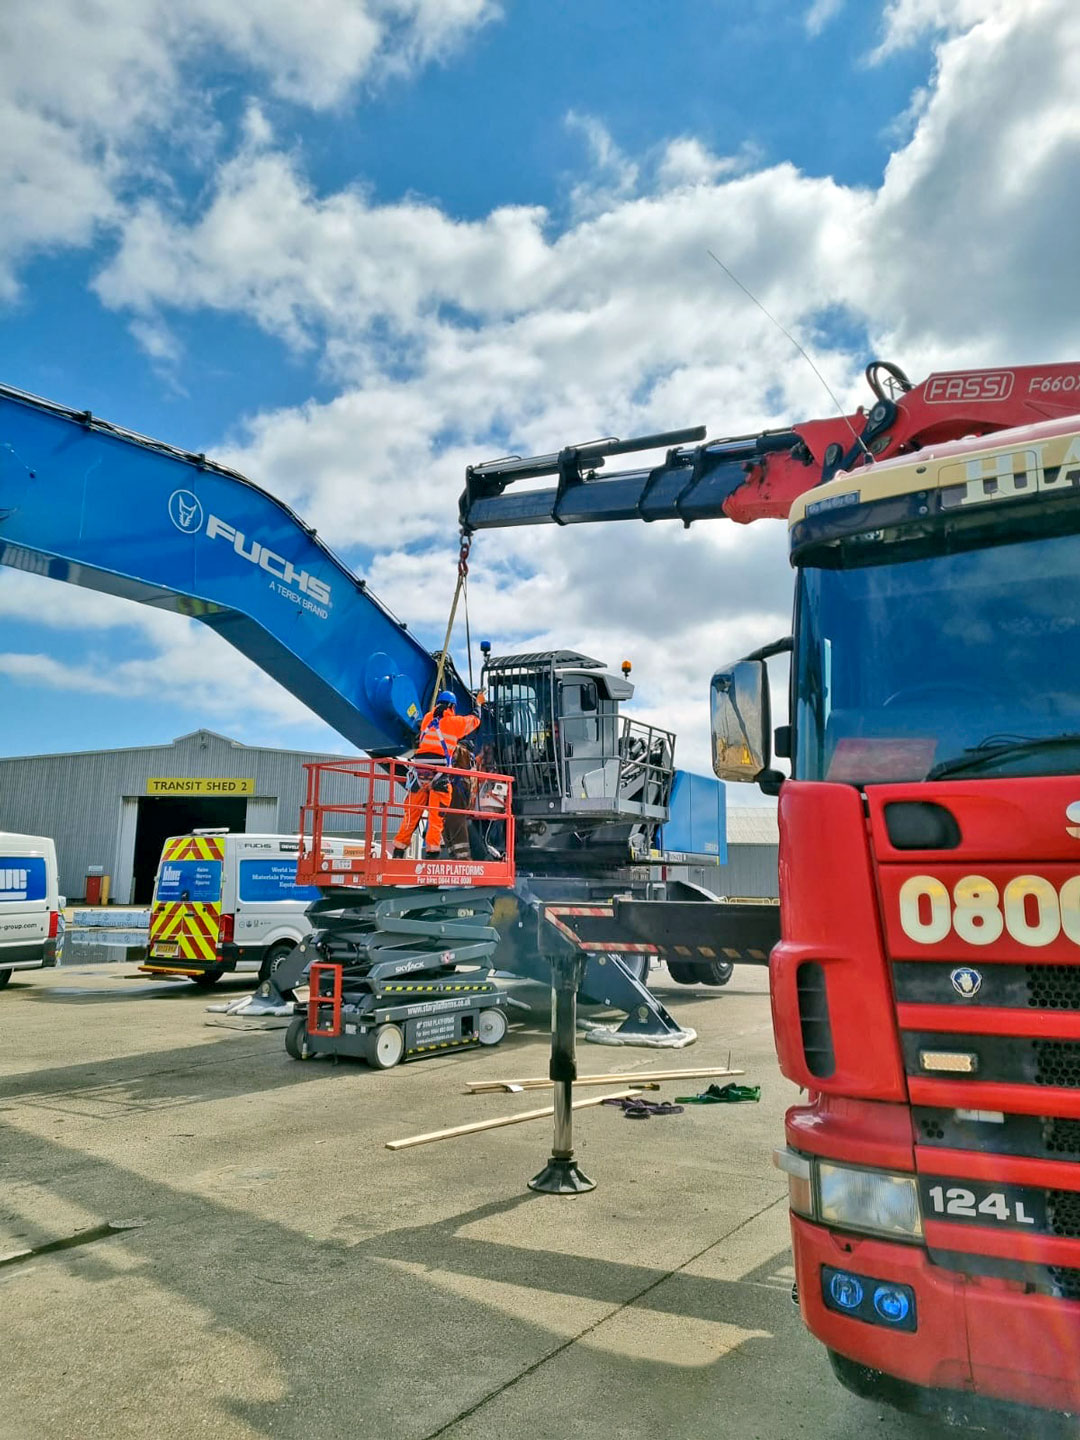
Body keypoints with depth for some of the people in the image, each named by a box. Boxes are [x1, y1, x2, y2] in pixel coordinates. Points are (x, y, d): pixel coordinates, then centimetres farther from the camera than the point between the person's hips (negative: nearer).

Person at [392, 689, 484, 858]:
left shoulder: (427, 718, 15)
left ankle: (398, 852, 9)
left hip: (419, 773, 4)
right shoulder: (455, 721, 8)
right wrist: (478, 703, 44)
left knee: (411, 815, 8)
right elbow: (475, 720, 26)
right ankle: (432, 854, -6)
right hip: (439, 773, -4)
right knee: (436, 817, -2)